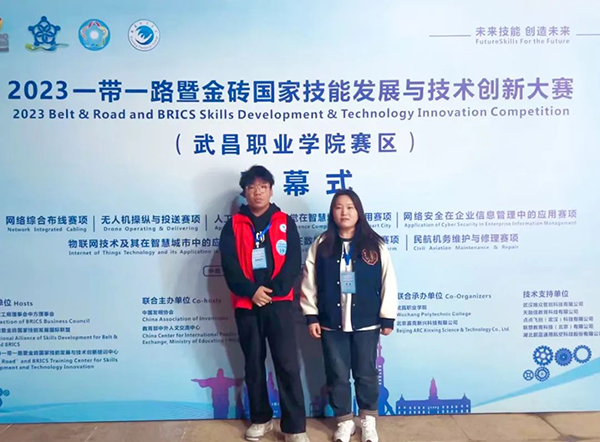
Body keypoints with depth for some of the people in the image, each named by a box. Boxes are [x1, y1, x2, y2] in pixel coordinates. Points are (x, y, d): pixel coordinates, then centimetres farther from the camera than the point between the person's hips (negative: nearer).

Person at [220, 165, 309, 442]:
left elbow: (293, 262, -3)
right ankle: (261, 419, 28)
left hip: (278, 303, -1)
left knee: (287, 364, -3)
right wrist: (251, 291, -16)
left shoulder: (285, 222, 5)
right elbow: (229, 265, -3)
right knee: (253, 364, 12)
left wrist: (273, 291, -14)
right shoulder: (233, 226, 7)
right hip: (246, 305, 2)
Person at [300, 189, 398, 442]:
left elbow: (388, 282, -1)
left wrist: (387, 317, -2)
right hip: (331, 323, 1)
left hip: (366, 322, -1)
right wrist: (311, 316, -1)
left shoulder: (375, 245, -3)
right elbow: (310, 283, 2)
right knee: (337, 375, 10)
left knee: (366, 373, 11)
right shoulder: (321, 245, 1)